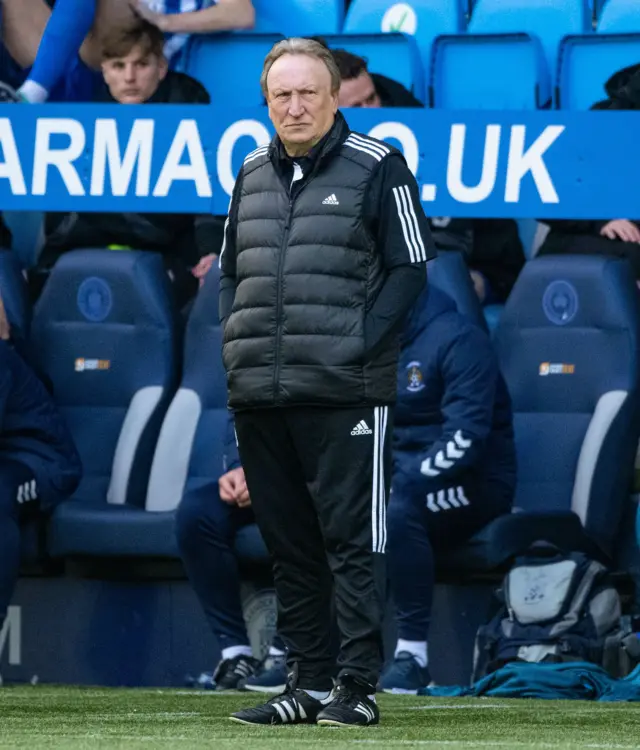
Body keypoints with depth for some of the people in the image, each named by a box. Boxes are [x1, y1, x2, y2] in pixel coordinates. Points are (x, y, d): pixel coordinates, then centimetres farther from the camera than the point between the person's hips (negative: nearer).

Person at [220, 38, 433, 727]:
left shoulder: (377, 168, -1)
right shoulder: (252, 174, 16)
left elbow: (409, 267, -4)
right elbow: (230, 271, 23)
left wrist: (357, 349, -12)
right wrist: (234, 348, 8)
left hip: (344, 394, -6)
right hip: (258, 397, 6)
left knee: (352, 541, -6)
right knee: (289, 546, 9)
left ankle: (358, 685, -6)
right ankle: (307, 684, 14)